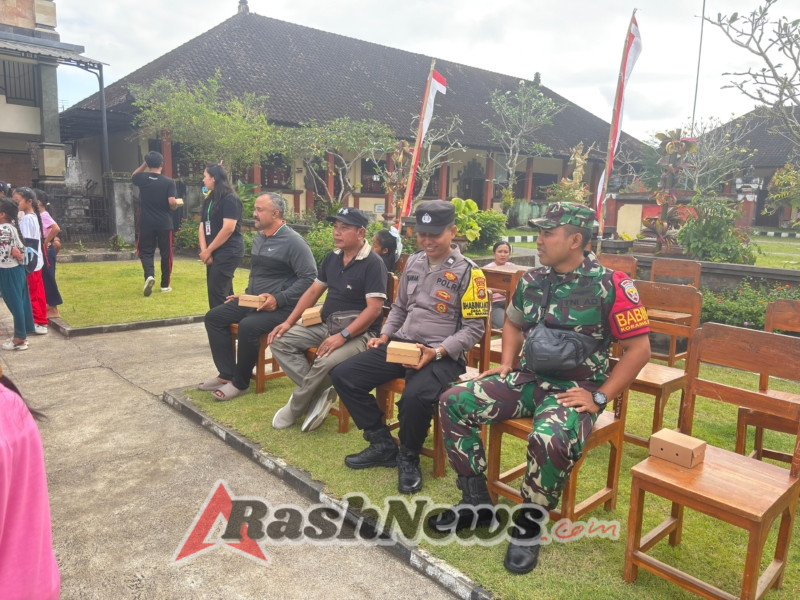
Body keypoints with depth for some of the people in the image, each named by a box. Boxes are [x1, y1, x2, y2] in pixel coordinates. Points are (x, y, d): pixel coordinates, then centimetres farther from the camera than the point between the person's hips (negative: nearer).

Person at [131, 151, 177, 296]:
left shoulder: (142, 179, -1)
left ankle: (149, 275, -17)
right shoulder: (169, 182, -10)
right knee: (166, 254, 10)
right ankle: (165, 284, 17)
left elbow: (133, 176, 23)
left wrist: (144, 164, 17)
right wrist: (176, 206, 6)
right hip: (164, 223, -1)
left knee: (146, 252, 10)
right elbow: (172, 203, -16)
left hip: (146, 223, 1)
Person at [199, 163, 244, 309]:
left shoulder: (230, 199, -10)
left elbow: (228, 228, -18)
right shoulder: (209, 200, 15)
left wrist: (208, 250, -12)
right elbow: (202, 227, 11)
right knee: (225, 293, 13)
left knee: (217, 292, -10)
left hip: (228, 252, -8)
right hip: (214, 253, 8)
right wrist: (204, 251, -4)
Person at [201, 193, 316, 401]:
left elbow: (309, 278, -19)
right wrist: (246, 295, 14)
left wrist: (279, 299, -24)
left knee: (248, 326, -32)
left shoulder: (293, 241, -14)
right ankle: (227, 374, 0)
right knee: (214, 317, -1)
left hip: (280, 307, -9)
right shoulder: (258, 238, 13)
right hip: (254, 301, 9)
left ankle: (240, 382, -10)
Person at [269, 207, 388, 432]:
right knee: (280, 341, -6)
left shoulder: (373, 263, -14)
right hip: (325, 325, 8)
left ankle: (295, 408, -4)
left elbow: (374, 309, -21)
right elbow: (313, 291, 15)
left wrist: (342, 336, -28)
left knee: (325, 363, -34)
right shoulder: (332, 257, 9)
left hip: (358, 333, -8)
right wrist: (289, 322, 5)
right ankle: (320, 394, -8)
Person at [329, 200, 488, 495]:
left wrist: (436, 352, -21)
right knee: (343, 375, -5)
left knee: (415, 397, -36)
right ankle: (383, 445, 9)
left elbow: (474, 328, -10)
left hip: (444, 356, -7)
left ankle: (409, 458, -2)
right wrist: (384, 336, 6)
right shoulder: (413, 262, 12)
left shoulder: (468, 271, -7)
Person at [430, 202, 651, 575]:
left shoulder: (610, 286, -10)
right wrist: (507, 365, 10)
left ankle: (528, 524, -8)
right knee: (454, 403, -9)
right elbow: (514, 323, 25)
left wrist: (599, 398, -14)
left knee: (550, 441, -38)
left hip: (575, 388, -6)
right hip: (529, 378, 6)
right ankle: (476, 503, 4)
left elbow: (639, 349, -8)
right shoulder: (531, 281, 7)